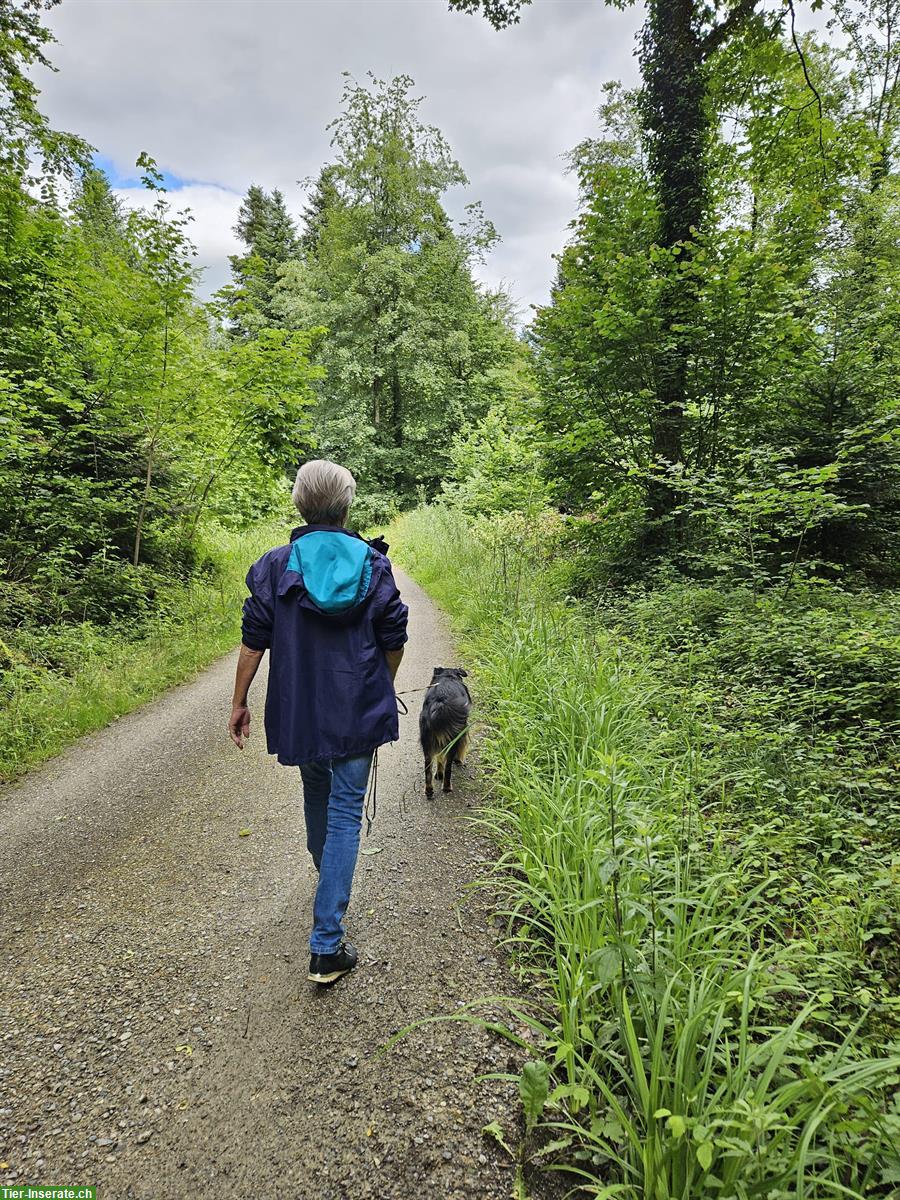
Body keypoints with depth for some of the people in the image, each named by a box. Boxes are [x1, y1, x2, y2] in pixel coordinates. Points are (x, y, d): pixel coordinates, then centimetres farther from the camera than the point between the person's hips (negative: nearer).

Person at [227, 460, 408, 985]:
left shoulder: (274, 565, -5)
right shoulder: (375, 564, -4)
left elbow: (254, 641, -5)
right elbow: (394, 641, 0)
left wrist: (239, 702, 5)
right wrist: (381, 687, 18)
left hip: (299, 709, 2)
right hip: (359, 710, -1)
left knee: (316, 793, 25)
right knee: (346, 811, 3)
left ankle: (328, 877, 51)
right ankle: (327, 944, 2)